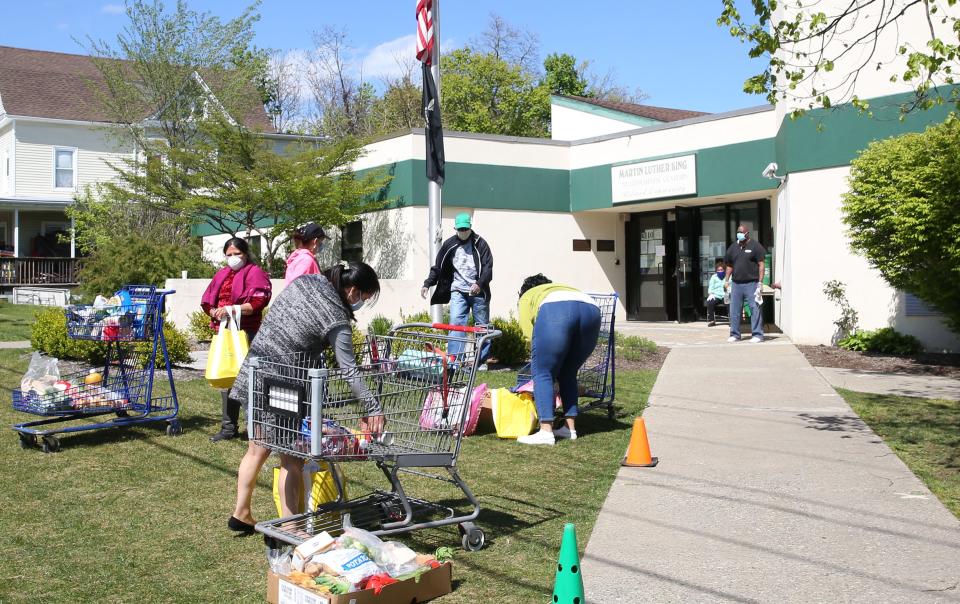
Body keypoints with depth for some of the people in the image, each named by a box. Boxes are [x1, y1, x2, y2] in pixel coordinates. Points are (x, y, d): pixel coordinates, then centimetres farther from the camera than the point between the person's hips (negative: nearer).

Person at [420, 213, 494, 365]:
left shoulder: (480, 243, 0)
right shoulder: (449, 245, 7)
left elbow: (488, 268, -6)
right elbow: (438, 267, 11)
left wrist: (479, 284, -21)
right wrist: (427, 284, 1)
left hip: (478, 291, -1)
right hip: (458, 291, 1)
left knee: (482, 327, 5)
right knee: (456, 324, -12)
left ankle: (481, 361, 15)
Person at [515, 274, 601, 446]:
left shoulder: (527, 297, 31)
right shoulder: (564, 288, 44)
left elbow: (530, 335, 15)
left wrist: (541, 359, 26)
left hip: (556, 311, -5)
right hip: (592, 310, 5)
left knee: (542, 372, 4)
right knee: (567, 373, 20)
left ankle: (546, 432, -2)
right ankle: (570, 428, 20)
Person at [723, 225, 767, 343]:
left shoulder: (755, 246, -1)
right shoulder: (733, 247, 14)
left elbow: (761, 265, -4)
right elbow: (729, 266, 18)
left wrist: (760, 282, -11)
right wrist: (727, 282, 12)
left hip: (751, 283, -5)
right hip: (736, 284, 5)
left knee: (755, 309, -4)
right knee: (734, 311, 6)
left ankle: (758, 335, 0)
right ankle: (735, 335, 14)